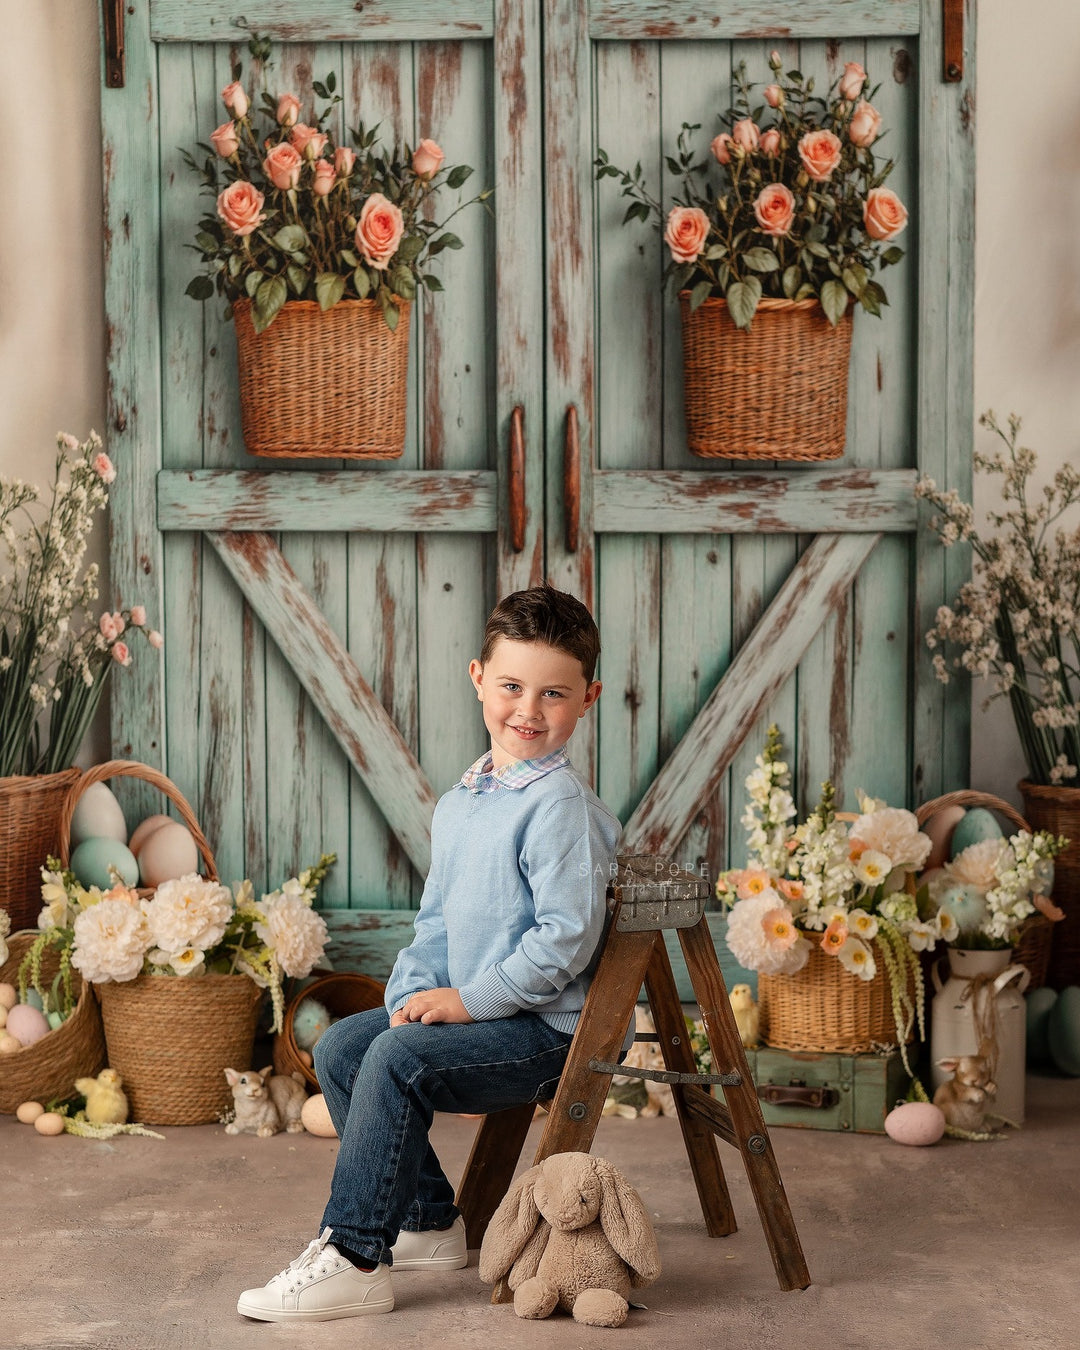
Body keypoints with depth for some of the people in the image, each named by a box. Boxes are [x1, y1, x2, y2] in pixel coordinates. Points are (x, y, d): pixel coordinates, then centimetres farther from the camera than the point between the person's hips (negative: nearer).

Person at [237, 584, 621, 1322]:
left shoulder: (562, 805, -17)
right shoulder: (459, 803, 11)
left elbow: (567, 937, -23)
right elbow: (436, 919, 17)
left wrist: (470, 1000, -19)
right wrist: (414, 993, -1)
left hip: (545, 1027, -10)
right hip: (472, 1010, 10)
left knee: (397, 1060, -24)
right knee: (340, 1046, 7)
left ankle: (356, 1259, -16)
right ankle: (431, 1219, 16)